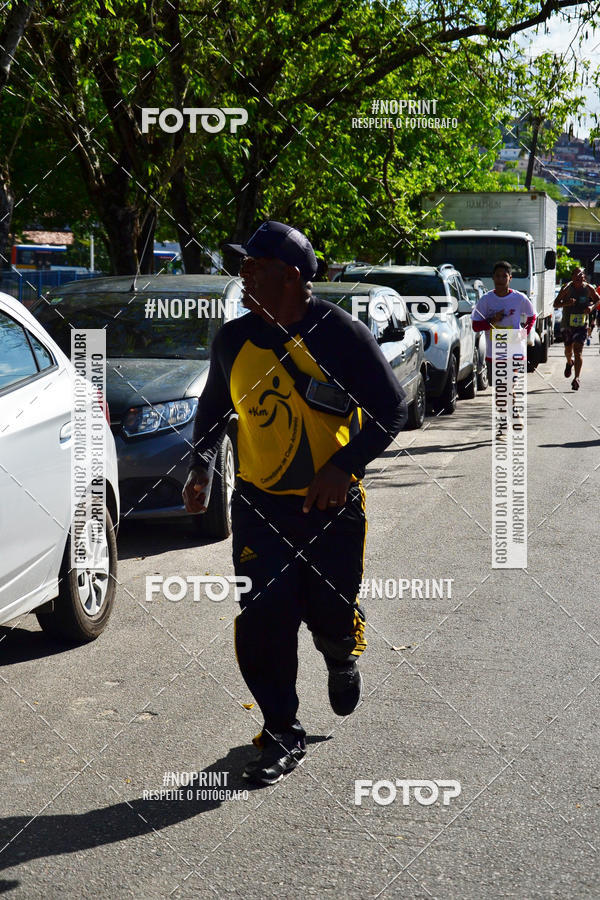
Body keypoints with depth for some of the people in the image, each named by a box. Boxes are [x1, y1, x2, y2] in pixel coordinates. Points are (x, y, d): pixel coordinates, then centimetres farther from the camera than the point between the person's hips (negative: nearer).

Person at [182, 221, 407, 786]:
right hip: (259, 504, 3)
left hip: (332, 504, -3)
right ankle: (282, 735, 8)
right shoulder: (233, 339, 2)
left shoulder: (339, 334, -11)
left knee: (330, 612, 2)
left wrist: (345, 466, -18)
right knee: (262, 619, -8)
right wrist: (201, 465, 5)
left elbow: (391, 409, -7)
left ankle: (342, 658, 42)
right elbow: (213, 406, 19)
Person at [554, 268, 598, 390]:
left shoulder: (589, 289, -3)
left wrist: (592, 306, -8)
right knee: (568, 350, 13)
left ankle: (576, 378, -13)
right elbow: (556, 304, -7)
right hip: (567, 324, 1)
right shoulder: (567, 288, -8)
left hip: (582, 324, -1)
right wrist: (566, 303, -27)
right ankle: (569, 363, 49)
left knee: (578, 351, -11)